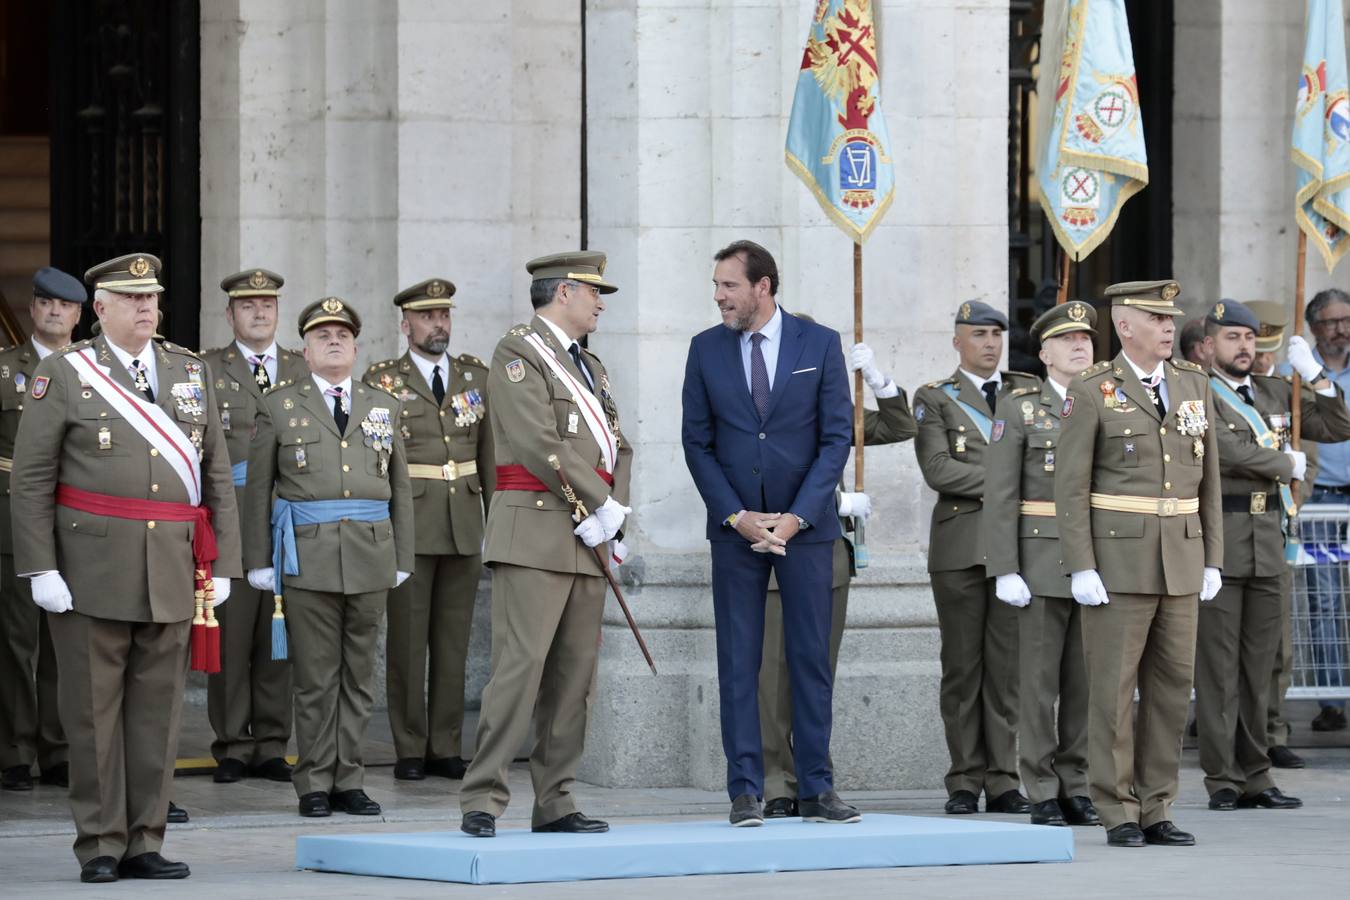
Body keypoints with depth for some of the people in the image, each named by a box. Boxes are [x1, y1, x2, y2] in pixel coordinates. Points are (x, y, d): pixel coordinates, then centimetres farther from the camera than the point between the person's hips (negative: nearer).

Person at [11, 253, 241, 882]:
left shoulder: (191, 373, 12)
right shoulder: (63, 375, 1)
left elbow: (218, 476, 12)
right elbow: (30, 481, -3)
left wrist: (221, 563, 5)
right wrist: (40, 567, -10)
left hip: (172, 571, 4)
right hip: (92, 570, -3)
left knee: (158, 709, 5)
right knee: (94, 710, 1)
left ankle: (144, 844, 12)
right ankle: (100, 846, 7)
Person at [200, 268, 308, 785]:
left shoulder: (303, 371, 15)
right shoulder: (206, 370, 7)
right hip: (229, 523, -2)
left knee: (279, 636, 2)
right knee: (230, 633, -4)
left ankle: (271, 746, 8)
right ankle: (232, 747, 2)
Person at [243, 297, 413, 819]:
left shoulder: (383, 408, 15)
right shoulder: (279, 407, 6)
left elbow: (400, 488, 17)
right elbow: (258, 488, 4)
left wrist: (402, 558, 12)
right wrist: (258, 560, -1)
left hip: (370, 557, 3)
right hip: (307, 555, -3)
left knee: (360, 675, 4)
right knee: (315, 677, -3)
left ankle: (348, 781, 10)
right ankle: (315, 785, 3)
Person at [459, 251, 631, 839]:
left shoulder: (589, 366, 22)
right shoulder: (518, 354, -5)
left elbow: (618, 448, 18)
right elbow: (538, 443, -15)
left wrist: (610, 516, 1)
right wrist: (601, 505, -11)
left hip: (586, 543, 8)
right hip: (534, 535, -8)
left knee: (575, 674, 6)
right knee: (520, 664, -14)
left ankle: (555, 804, 9)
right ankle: (482, 801, -13)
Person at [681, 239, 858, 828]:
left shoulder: (820, 345, 0)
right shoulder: (706, 349, 4)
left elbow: (837, 437, -2)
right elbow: (697, 442, 4)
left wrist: (795, 517, -10)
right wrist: (737, 516, -8)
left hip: (805, 525, -1)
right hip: (735, 526, 1)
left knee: (811, 657, 1)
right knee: (738, 661, 0)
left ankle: (816, 789, 6)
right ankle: (745, 791, 2)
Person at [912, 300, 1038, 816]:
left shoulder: (1030, 391, 16)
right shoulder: (935, 399, 6)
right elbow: (938, 469, -7)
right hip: (960, 546, -2)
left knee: (1008, 664, 0)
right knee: (962, 666, 1)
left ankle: (1003, 781, 4)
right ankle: (965, 782, 5)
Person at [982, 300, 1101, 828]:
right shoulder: (1019, 410, 0)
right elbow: (999, 495, -5)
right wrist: (1004, 571, -12)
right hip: (1042, 563, -3)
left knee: (1085, 680, 5)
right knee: (1040, 680, -2)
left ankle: (1077, 790, 12)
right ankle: (1043, 796, 2)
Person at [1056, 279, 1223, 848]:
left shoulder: (1195, 385, 10)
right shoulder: (1092, 392, -5)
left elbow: (1207, 481, 13)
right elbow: (1070, 487, -7)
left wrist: (1213, 561, 8)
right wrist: (1080, 569, -14)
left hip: (1180, 560, 5)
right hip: (1117, 560, -5)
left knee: (1172, 685, 5)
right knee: (1113, 686, -2)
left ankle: (1157, 811, 12)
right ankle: (1118, 814, 4)